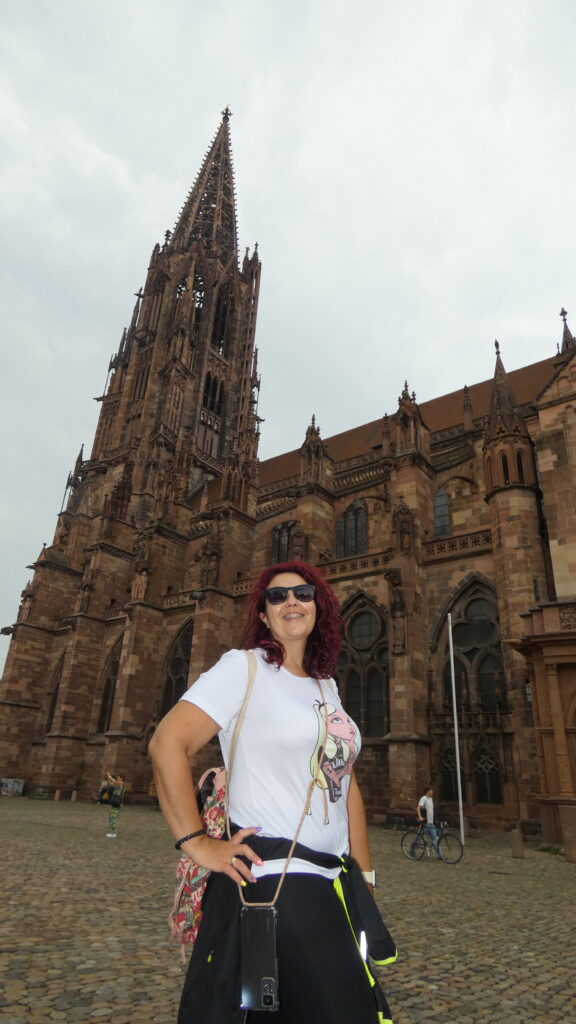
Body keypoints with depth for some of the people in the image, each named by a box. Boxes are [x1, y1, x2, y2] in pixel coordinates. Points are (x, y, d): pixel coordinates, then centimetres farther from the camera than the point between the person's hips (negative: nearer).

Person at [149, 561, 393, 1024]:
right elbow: (167, 745, -17)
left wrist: (364, 879, 12)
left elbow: (346, 783, 13)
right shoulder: (244, 668, -11)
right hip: (267, 880, -7)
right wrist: (197, 843, -17)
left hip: (331, 883, 7)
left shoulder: (327, 686, 9)